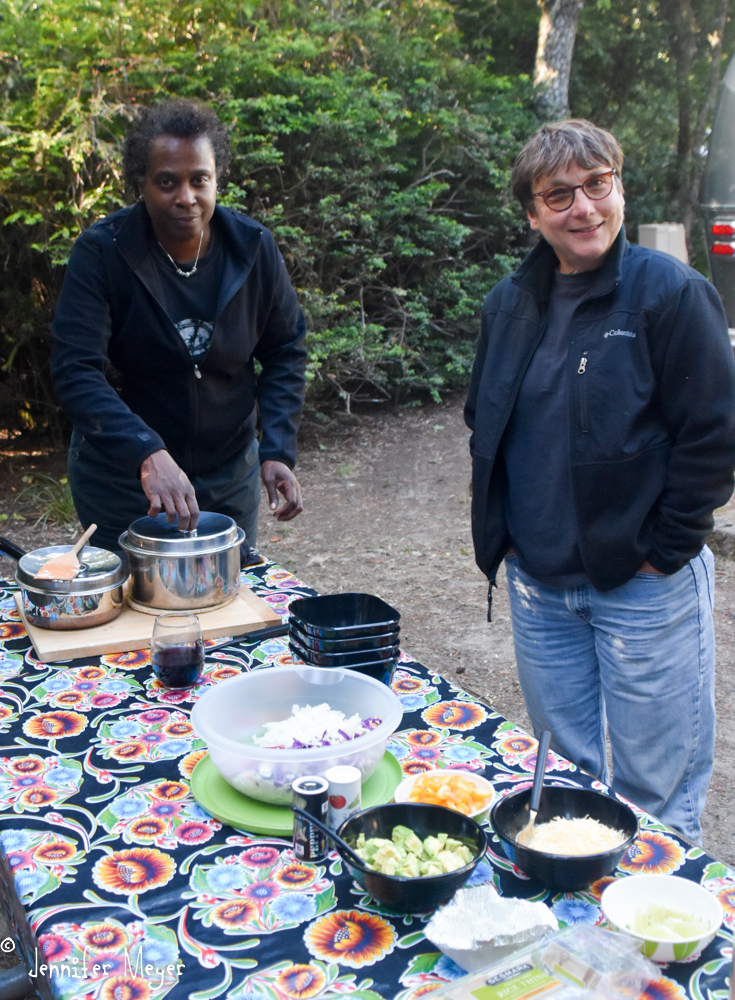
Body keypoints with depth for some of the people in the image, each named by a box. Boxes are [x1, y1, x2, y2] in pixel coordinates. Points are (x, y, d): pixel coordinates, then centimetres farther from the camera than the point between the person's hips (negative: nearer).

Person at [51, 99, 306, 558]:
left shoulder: (254, 247, -8)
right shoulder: (100, 253, -17)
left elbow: (285, 351, 1)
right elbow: (77, 371, -25)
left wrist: (278, 450, -11)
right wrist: (147, 455, -40)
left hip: (230, 472, 3)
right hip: (121, 477, -3)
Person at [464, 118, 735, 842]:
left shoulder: (670, 293, -10)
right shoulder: (509, 305, 7)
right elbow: (483, 423, 17)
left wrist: (664, 552, -11)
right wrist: (500, 535, 9)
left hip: (644, 587, -5)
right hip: (537, 584, 5)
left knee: (653, 791, 6)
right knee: (564, 773, 19)